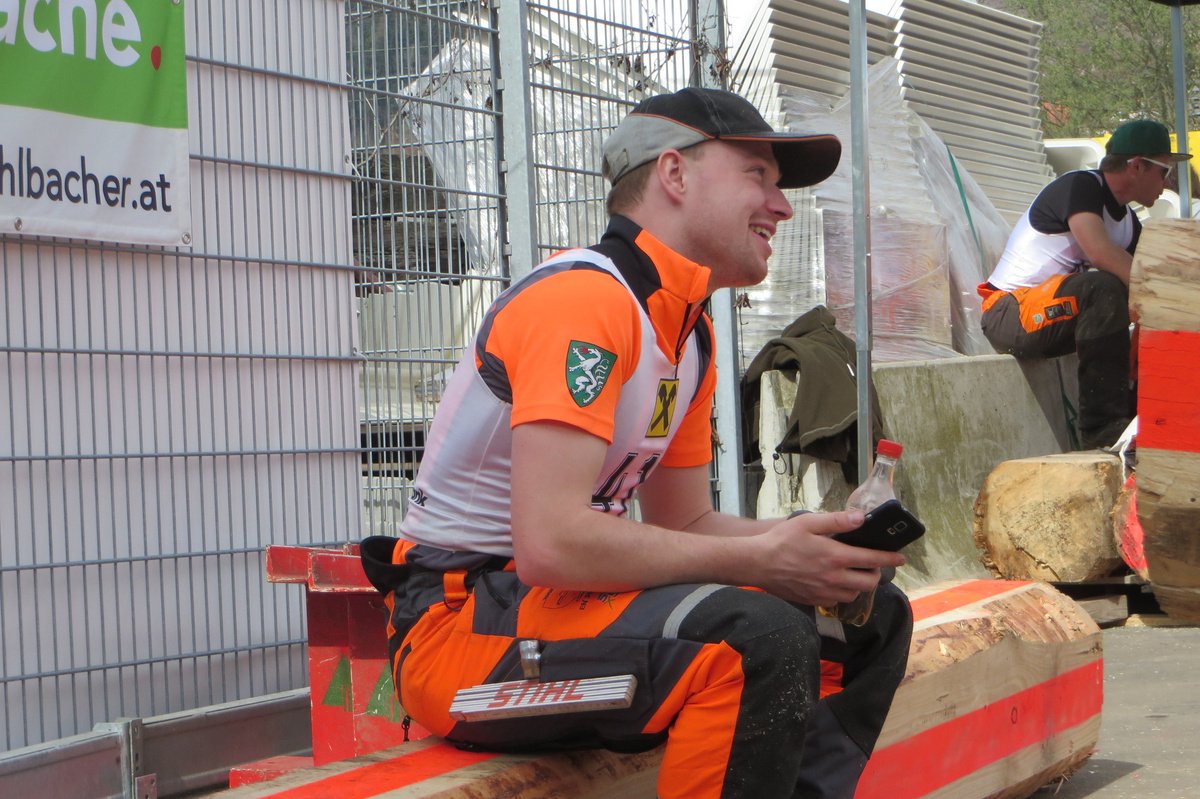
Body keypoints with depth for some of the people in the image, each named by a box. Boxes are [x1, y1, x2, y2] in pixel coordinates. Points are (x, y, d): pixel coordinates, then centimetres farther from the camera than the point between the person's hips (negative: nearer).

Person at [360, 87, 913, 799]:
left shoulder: (690, 335, 12)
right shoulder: (585, 297, -18)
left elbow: (684, 523, 16)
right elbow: (551, 541, -27)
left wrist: (806, 542, -4)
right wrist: (760, 559, -20)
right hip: (461, 621, -10)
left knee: (871, 618, 7)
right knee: (757, 635, -31)